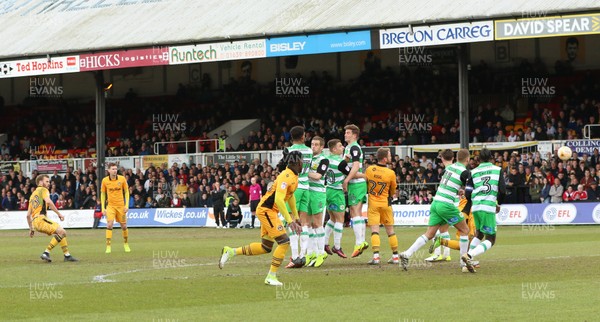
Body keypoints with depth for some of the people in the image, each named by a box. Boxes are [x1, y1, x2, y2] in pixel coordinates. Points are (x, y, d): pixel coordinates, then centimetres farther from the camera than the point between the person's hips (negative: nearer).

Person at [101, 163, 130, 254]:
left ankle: (126, 244, 29)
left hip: (121, 205, 1)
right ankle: (108, 246, -13)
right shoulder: (105, 180, -4)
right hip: (110, 205, -1)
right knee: (109, 224, -16)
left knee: (124, 225, 7)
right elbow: (103, 194, 5)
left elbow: (126, 192, 3)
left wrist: (127, 205, -5)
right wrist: (103, 208, 0)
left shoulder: (122, 179, -5)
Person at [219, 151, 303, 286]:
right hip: (266, 210, -10)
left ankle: (230, 251, 21)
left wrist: (296, 216, 29)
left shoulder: (294, 177, 11)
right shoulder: (286, 176, -20)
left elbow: (291, 196, 28)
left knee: (266, 247, 13)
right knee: (284, 242, -13)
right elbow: (278, 199, -30)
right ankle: (271, 277, -6)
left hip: (269, 211, 10)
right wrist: (289, 220, -30)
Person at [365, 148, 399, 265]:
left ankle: (376, 256, -19)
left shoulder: (369, 170, -6)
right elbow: (393, 191, 3)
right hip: (385, 204, 0)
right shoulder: (391, 173, -10)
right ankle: (395, 256, 17)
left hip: (372, 204, 0)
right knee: (390, 230, 12)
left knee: (374, 230, -5)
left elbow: (364, 185, 8)